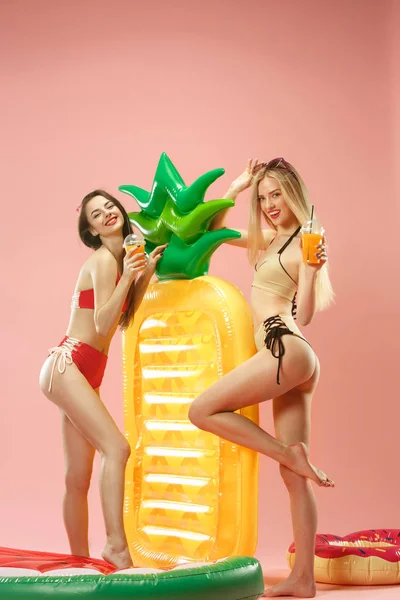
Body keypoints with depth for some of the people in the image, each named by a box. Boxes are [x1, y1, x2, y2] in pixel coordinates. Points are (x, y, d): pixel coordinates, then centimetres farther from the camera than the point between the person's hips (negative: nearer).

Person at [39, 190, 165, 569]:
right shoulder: (103, 260, -10)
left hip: (86, 373, 9)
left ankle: (81, 564, 12)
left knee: (79, 478, 8)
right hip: (66, 365, -9)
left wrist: (146, 273, 13)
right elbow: (103, 325, -17)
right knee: (116, 448, -22)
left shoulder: (121, 258, 15)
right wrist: (126, 278, -24)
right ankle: (116, 545, -23)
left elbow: (124, 318, 18)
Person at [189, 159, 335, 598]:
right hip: (292, 360, 8)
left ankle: (291, 454, -8)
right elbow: (213, 230, 30)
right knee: (293, 476, 4)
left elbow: (304, 315, -10)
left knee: (202, 410, -9)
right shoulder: (269, 240, 20)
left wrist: (312, 268, -23)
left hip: (285, 349, -8)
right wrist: (235, 188, 22)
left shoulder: (306, 242, -3)